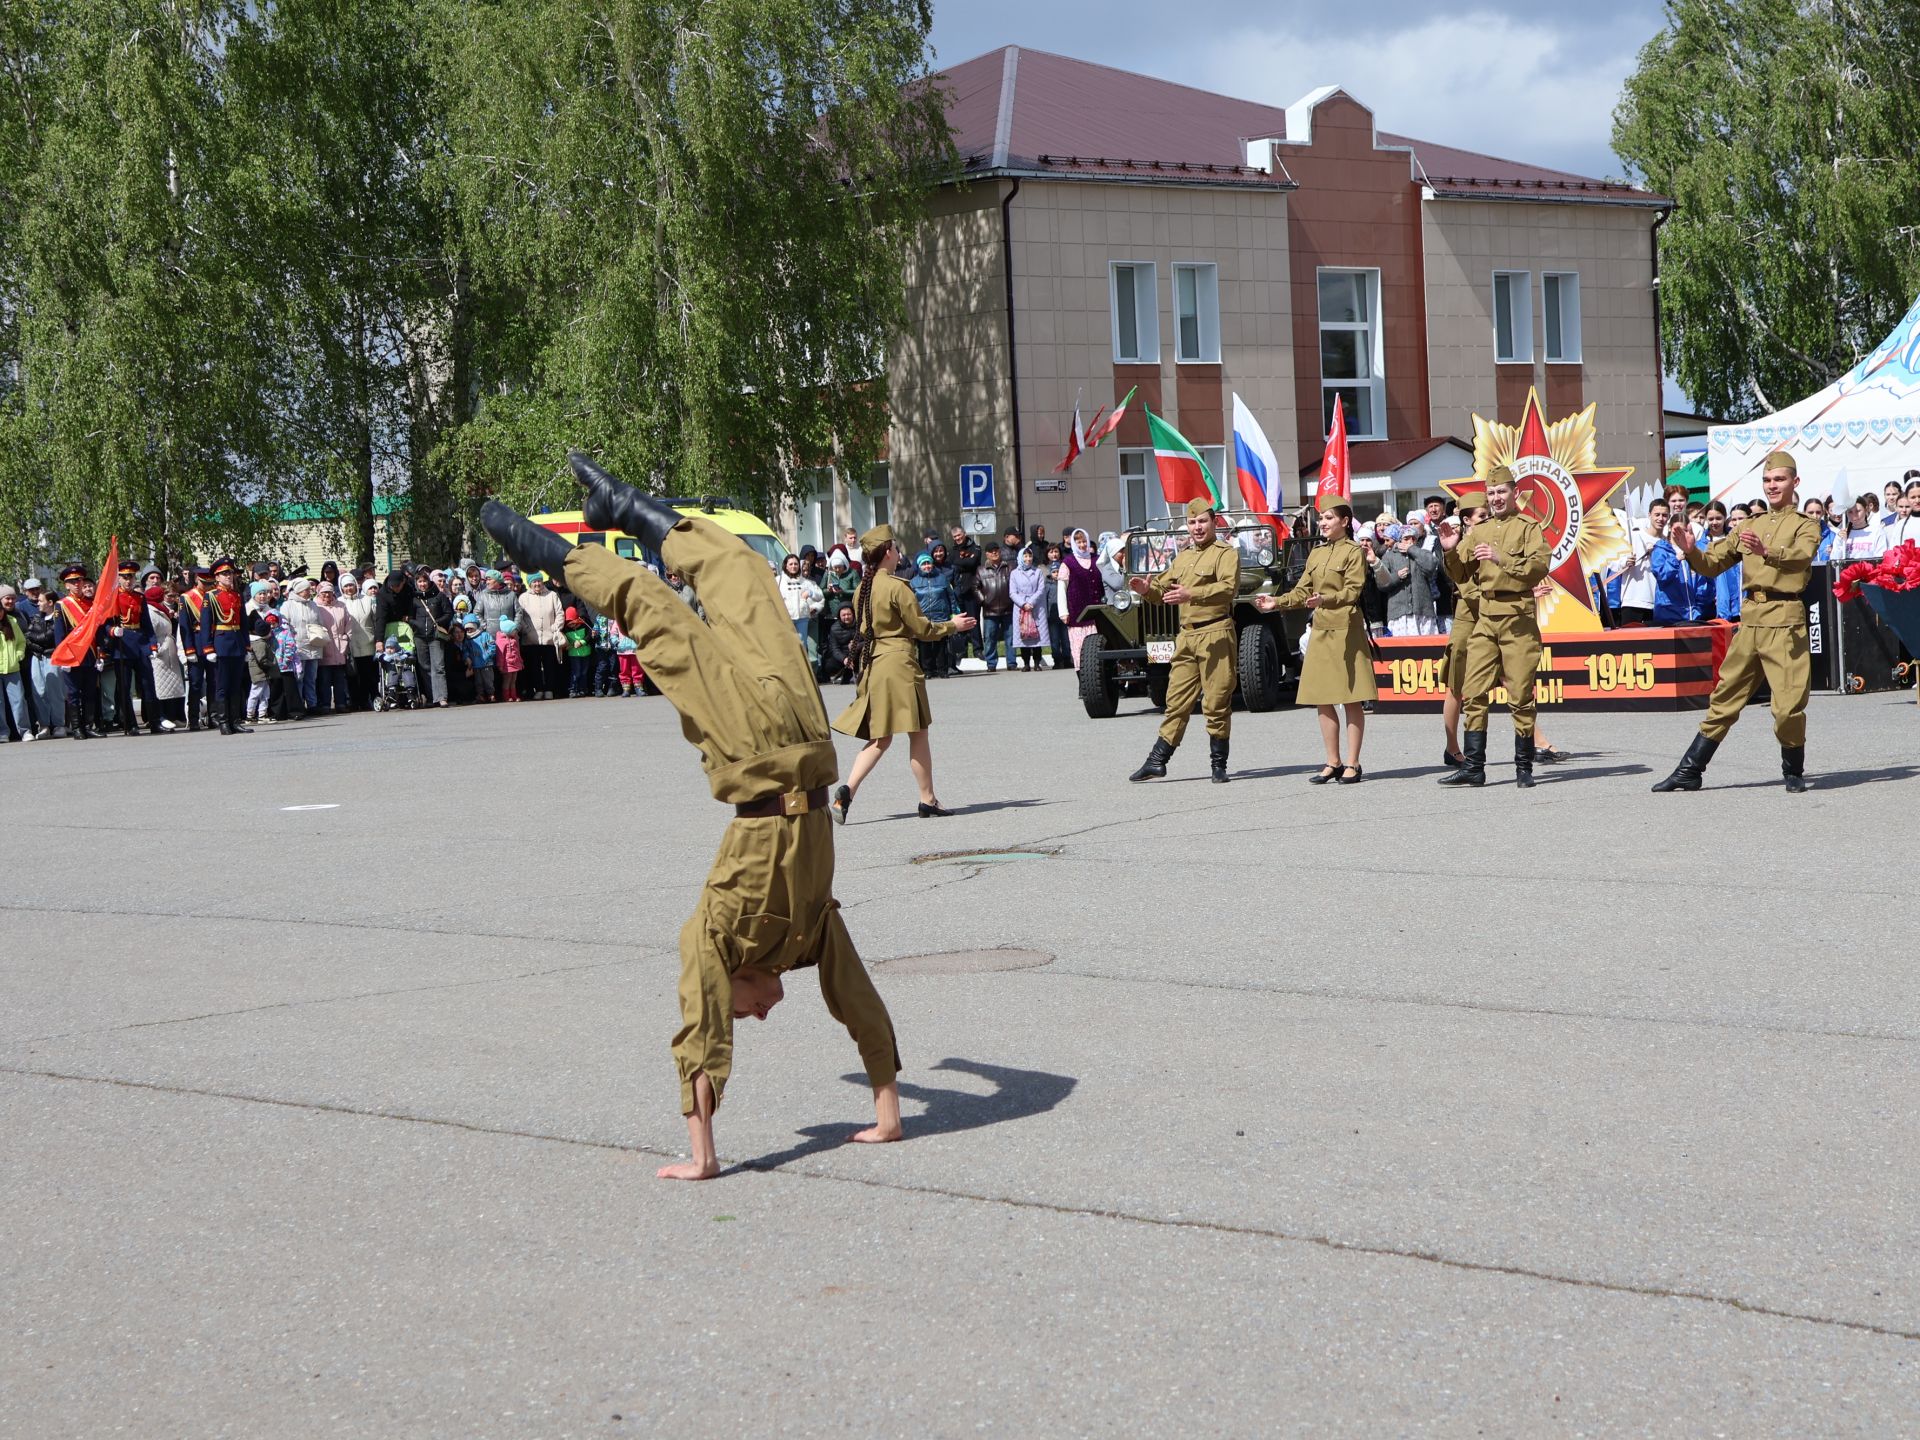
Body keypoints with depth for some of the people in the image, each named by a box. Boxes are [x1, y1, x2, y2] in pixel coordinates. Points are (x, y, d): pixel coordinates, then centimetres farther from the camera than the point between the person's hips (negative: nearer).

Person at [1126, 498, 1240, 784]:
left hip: (1215, 634, -6)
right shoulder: (1182, 558, 21)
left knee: (1216, 703, -2)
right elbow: (1163, 586, 23)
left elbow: (1229, 587, -19)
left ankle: (1219, 764, 6)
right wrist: (1147, 589, -1)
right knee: (1176, 701, 6)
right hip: (1186, 636, 6)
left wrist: (1191, 594, -30)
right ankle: (1157, 762, 7)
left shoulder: (1226, 553, -2)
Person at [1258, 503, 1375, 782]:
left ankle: (1352, 764, 2)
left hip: (1346, 631, -7)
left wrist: (1326, 599, -28)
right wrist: (1277, 602, 1)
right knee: (1323, 701, 6)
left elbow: (1352, 591, -13)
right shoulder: (1316, 554, 16)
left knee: (1351, 701, -3)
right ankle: (1333, 763, 14)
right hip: (1320, 631, 7)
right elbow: (1303, 591, 16)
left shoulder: (1354, 552, -3)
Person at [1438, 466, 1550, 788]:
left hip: (1519, 619, -4)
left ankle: (1524, 768, 6)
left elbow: (1540, 567, -13)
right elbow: (1461, 576, 16)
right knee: (1474, 694, -1)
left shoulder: (1528, 527, 2)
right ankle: (1473, 767, 1)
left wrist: (1502, 558, -23)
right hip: (1484, 619, 4)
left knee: (1520, 697, -1)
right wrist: (1450, 552, -2)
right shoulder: (1478, 532, 16)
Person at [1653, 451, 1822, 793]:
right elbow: (1713, 564, 17)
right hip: (1749, 618, 5)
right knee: (1724, 698, 8)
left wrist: (1767, 551, -39)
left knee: (1788, 703, -9)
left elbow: (1801, 555, -18)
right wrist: (1691, 552, -6)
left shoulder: (1806, 525, 4)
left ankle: (1794, 772, 11)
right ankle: (1689, 771, 11)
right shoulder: (1749, 527, 21)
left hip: (1784, 617, -5)